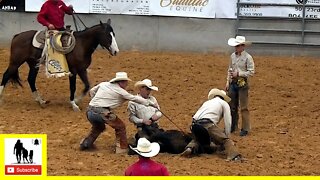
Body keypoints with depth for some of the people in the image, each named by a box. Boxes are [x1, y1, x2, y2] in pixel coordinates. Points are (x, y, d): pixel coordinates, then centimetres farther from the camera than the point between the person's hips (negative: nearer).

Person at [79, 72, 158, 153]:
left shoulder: (103, 84, 16)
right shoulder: (120, 91, 0)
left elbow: (92, 91, 27)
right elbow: (134, 98, 5)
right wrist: (150, 103, 12)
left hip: (90, 111, 7)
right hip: (102, 112, -7)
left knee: (98, 127, 34)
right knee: (120, 127, 12)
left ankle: (85, 144, 33)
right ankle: (122, 149, 13)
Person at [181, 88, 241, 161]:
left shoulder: (207, 102, 37)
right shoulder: (224, 104, 21)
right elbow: (228, 123, 13)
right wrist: (226, 136, 24)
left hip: (195, 123, 5)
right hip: (207, 124, -5)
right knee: (226, 140, -3)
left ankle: (189, 148, 7)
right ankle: (234, 156, -27)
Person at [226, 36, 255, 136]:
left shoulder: (248, 57, -12)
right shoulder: (233, 56, 6)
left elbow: (251, 72, -14)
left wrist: (238, 73, -20)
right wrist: (228, 81, 8)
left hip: (242, 84, -6)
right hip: (233, 83, 6)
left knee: (243, 107, -1)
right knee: (232, 106, 13)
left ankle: (245, 129, 5)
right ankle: (233, 126, 26)